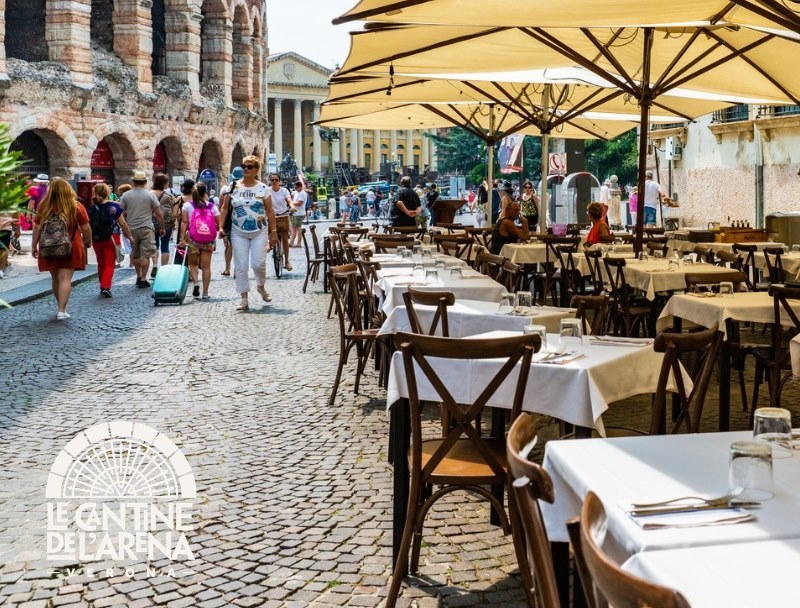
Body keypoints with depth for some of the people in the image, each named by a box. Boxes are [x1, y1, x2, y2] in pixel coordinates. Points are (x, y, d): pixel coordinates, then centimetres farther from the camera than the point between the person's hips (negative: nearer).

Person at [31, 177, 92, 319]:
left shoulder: (44, 207, -3)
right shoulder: (76, 207, -7)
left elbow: (37, 228, 0)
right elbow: (86, 228, -4)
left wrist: (34, 246, 10)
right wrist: (88, 241, 14)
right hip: (70, 249, -2)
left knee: (56, 279, 16)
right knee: (65, 279, -3)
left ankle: (62, 307, 28)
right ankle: (61, 310, -12)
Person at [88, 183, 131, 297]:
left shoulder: (91, 207, -1)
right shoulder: (114, 206, -7)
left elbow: (87, 224, 0)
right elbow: (122, 223, -5)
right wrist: (130, 236, 5)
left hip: (96, 240, 3)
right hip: (110, 239, -3)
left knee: (101, 263, 18)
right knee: (109, 264, 1)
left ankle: (103, 286, 26)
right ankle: (105, 286, -15)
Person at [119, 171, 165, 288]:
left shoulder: (126, 195, 2)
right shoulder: (150, 195, -3)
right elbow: (159, 214, -2)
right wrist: (162, 228, 9)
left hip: (131, 229, 3)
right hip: (146, 229, -3)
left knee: (135, 254, 17)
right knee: (145, 254, 0)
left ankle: (138, 276, 26)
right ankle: (143, 279, -3)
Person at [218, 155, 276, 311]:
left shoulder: (263, 188, -2)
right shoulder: (233, 187, 1)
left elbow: (270, 212, 1)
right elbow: (225, 208, 5)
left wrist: (273, 232, -2)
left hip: (259, 232, -1)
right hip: (238, 233, 1)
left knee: (258, 263, -9)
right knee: (241, 266, 0)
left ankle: (261, 286, 24)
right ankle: (244, 299, 7)